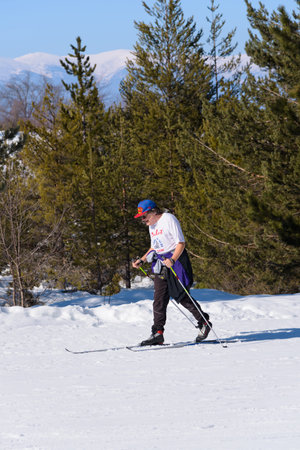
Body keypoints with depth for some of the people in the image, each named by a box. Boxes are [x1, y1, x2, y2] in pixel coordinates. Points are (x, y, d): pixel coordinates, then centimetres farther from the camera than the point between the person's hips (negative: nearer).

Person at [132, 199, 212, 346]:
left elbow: (181, 243, -16)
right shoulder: (152, 225, 15)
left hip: (176, 259, -8)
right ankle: (158, 333, -1)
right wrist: (141, 260, 14)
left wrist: (172, 260, -30)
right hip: (161, 262, 8)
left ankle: (204, 323, 10)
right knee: (159, 299, 0)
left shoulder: (169, 220, -12)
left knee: (182, 297, -6)